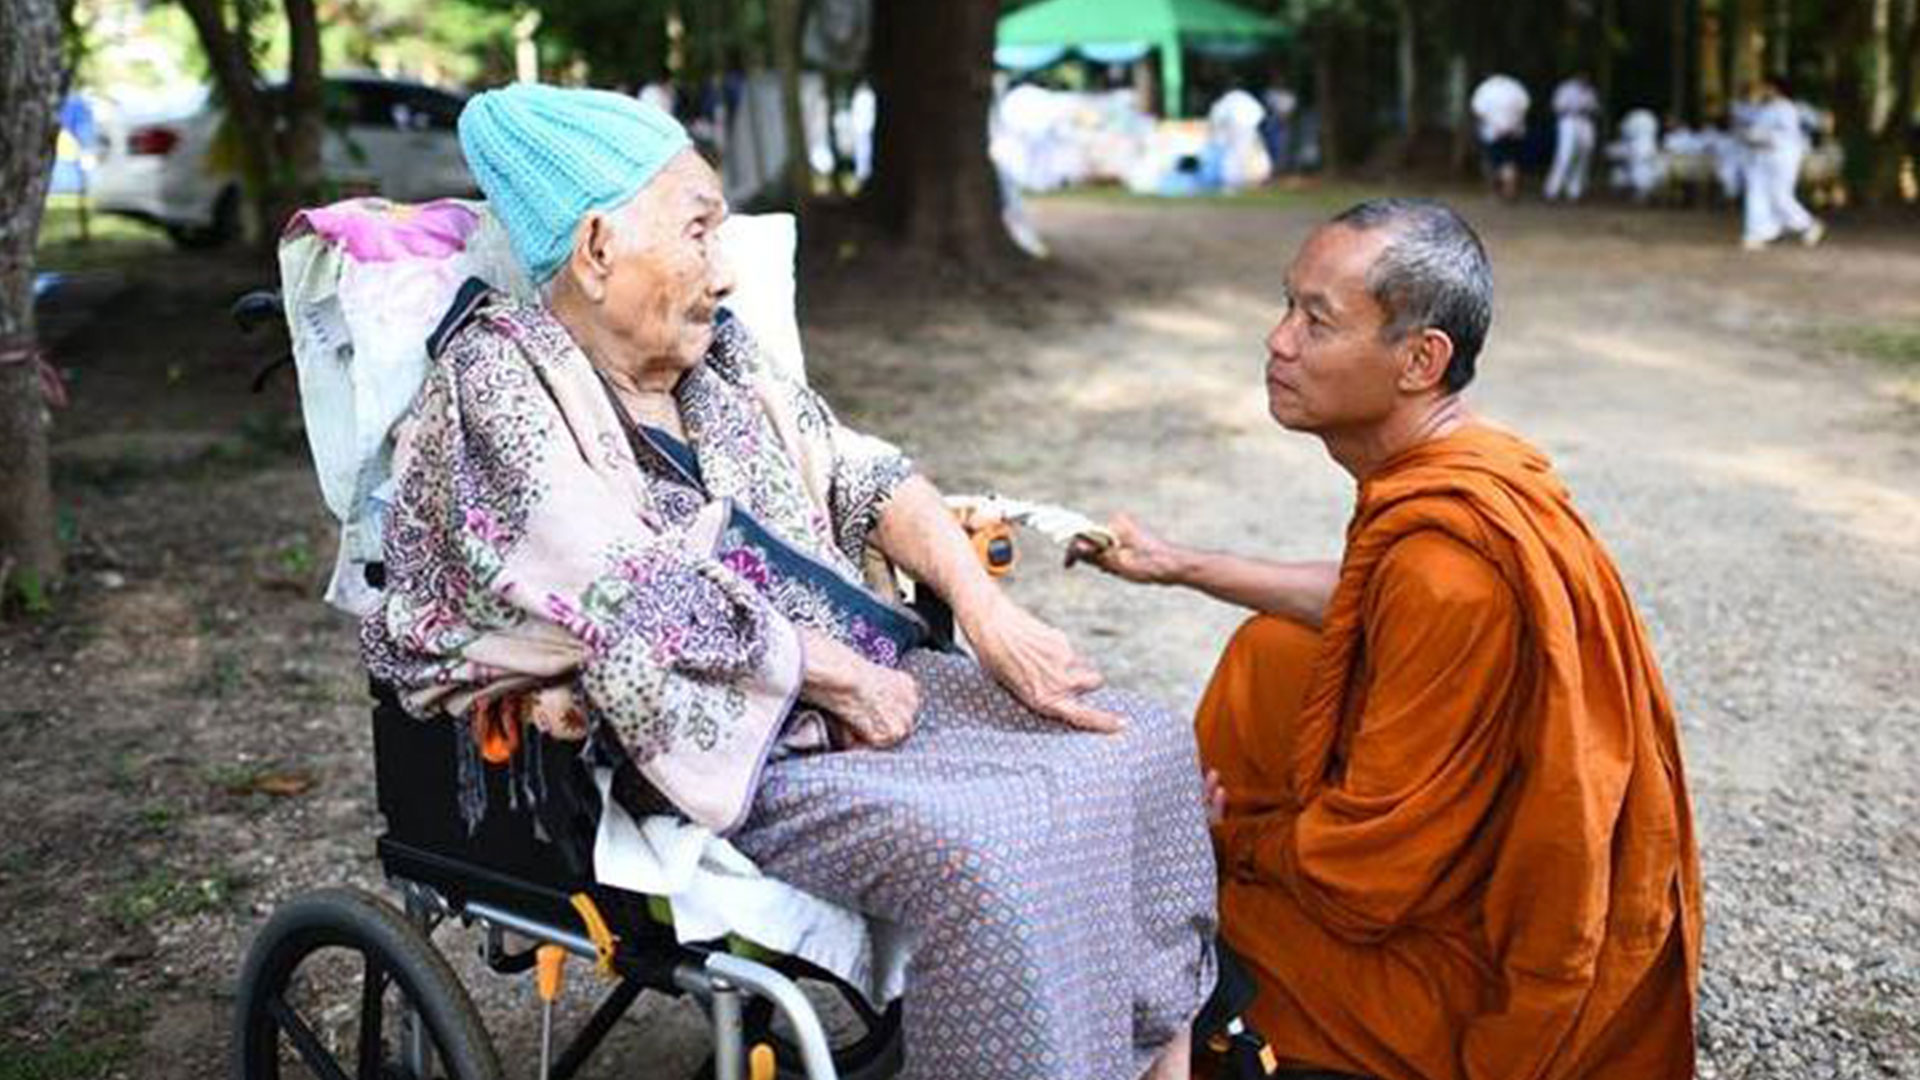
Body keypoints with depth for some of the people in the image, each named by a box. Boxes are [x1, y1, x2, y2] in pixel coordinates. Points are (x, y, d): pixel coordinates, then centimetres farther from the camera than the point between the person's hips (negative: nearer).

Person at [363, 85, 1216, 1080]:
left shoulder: (712, 352, 11)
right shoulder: (497, 382, -12)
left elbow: (862, 474, 10)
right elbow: (638, 601, -20)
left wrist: (990, 614, -5)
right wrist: (843, 679, -14)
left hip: (867, 676, 8)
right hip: (716, 749, -8)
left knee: (1145, 746, -3)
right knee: (976, 852, -30)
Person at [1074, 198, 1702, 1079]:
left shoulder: (1449, 563, -34)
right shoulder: (1452, 472, -5)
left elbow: (1363, 876, -26)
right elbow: (1367, 600, 18)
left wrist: (1233, 837, -6)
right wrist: (1182, 565, 19)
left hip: (1489, 969, -9)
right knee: (1266, 656, 13)